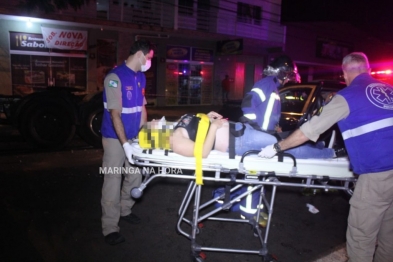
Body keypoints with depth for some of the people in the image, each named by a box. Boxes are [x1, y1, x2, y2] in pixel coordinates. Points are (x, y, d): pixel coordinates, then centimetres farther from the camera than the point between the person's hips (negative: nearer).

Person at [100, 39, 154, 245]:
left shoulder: (141, 77, 6)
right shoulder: (115, 77, -17)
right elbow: (115, 114, -22)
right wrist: (125, 144, -26)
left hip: (134, 136, 7)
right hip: (115, 138, -7)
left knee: (135, 177, 16)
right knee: (113, 180, 0)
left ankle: (125, 211, 37)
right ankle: (110, 228, 12)